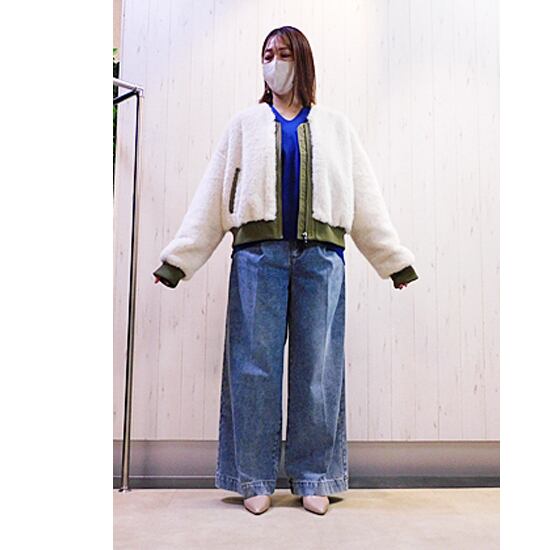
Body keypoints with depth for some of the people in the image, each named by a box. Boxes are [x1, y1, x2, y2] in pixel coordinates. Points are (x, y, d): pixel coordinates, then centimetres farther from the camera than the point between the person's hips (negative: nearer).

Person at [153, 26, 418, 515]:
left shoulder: (335, 127, 18)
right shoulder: (245, 125, 17)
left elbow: (365, 198, 16)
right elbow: (212, 197, 11)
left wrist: (395, 258, 12)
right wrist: (178, 258, 5)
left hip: (320, 255, 1)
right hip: (258, 253, 0)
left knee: (317, 366, 0)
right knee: (255, 365, -2)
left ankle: (313, 478, 13)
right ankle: (256, 480, 10)